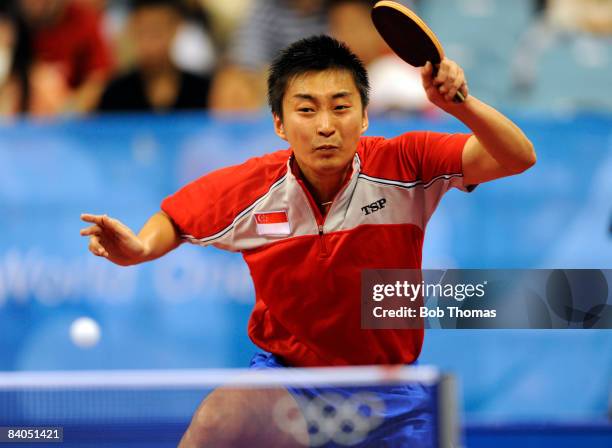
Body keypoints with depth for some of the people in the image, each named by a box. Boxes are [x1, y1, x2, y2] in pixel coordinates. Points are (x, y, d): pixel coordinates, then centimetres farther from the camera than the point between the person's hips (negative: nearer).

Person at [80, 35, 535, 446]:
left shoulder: (404, 167, -18)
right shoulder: (249, 191, -13)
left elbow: (518, 157, -25)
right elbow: (174, 220, 6)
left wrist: (460, 103, -43)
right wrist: (140, 248, -17)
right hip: (284, 372, -1)